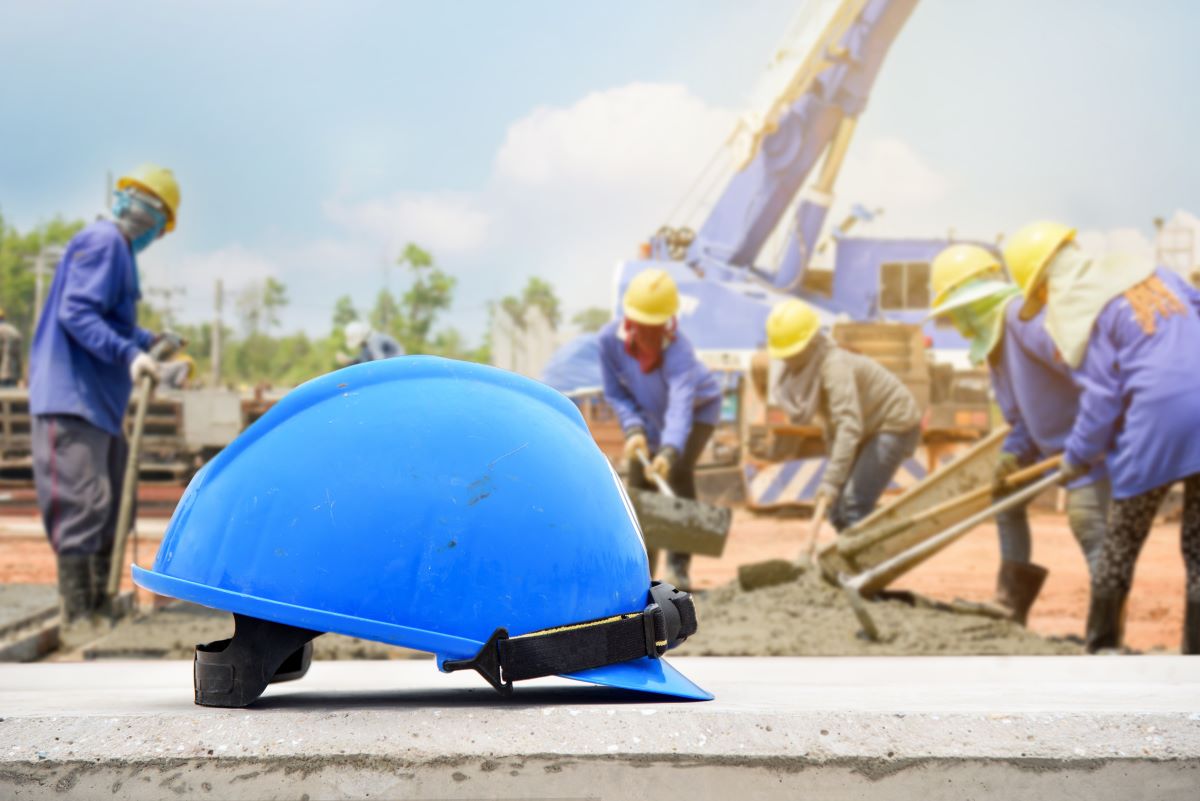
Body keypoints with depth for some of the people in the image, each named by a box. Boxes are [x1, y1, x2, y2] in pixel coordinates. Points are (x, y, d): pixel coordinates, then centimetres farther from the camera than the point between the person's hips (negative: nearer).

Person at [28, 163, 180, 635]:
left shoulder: (117, 248, 17)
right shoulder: (103, 243, -13)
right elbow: (75, 314, -22)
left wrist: (148, 343, 36)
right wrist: (129, 354, -30)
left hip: (100, 401, 11)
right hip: (71, 398, -11)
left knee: (110, 506, 15)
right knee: (82, 504, -12)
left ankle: (102, 604, 23)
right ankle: (76, 616, -11)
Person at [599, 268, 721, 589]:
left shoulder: (678, 350, -40)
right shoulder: (610, 338, -27)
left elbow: (681, 406, -54)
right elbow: (616, 393, -13)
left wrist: (669, 451, -70)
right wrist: (633, 429, -30)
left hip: (698, 407, -4)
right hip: (650, 413, 5)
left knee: (678, 471, -25)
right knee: (639, 482, -1)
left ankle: (679, 563, -16)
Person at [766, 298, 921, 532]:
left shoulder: (835, 365, -31)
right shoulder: (804, 368, -5)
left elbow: (849, 426, -41)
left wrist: (831, 480, -45)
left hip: (894, 427, -9)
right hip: (869, 429, 9)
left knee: (854, 505, -21)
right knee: (837, 508, 5)